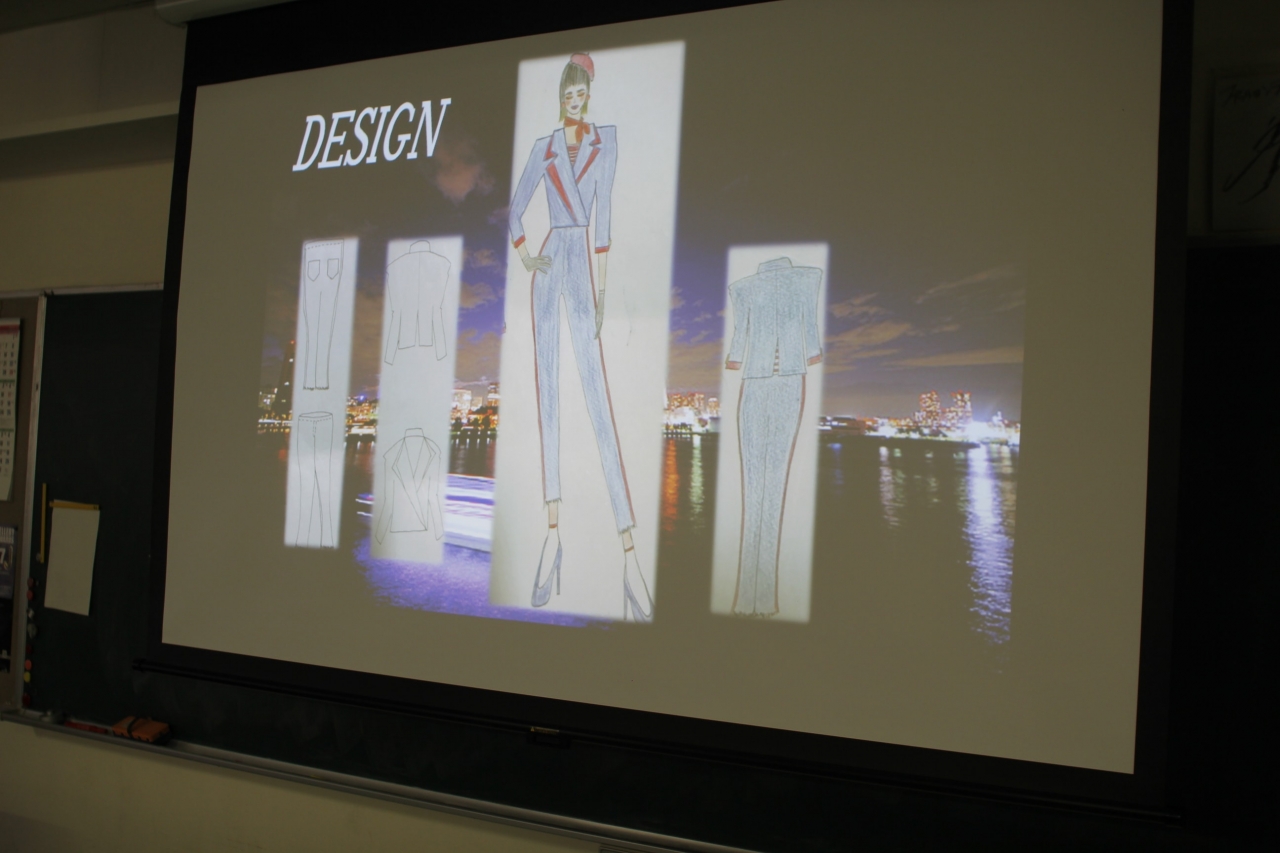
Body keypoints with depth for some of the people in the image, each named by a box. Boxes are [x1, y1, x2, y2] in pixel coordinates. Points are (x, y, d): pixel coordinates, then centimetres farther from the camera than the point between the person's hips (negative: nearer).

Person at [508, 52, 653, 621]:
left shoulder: (606, 139, 6)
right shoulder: (543, 147, 13)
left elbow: (604, 213, -3)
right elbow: (515, 207, 17)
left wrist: (602, 288, -9)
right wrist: (524, 255, -1)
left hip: (582, 264, -3)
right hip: (549, 265, 3)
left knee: (599, 404, -12)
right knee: (547, 397, 2)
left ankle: (630, 553, -16)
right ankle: (552, 532, 8)